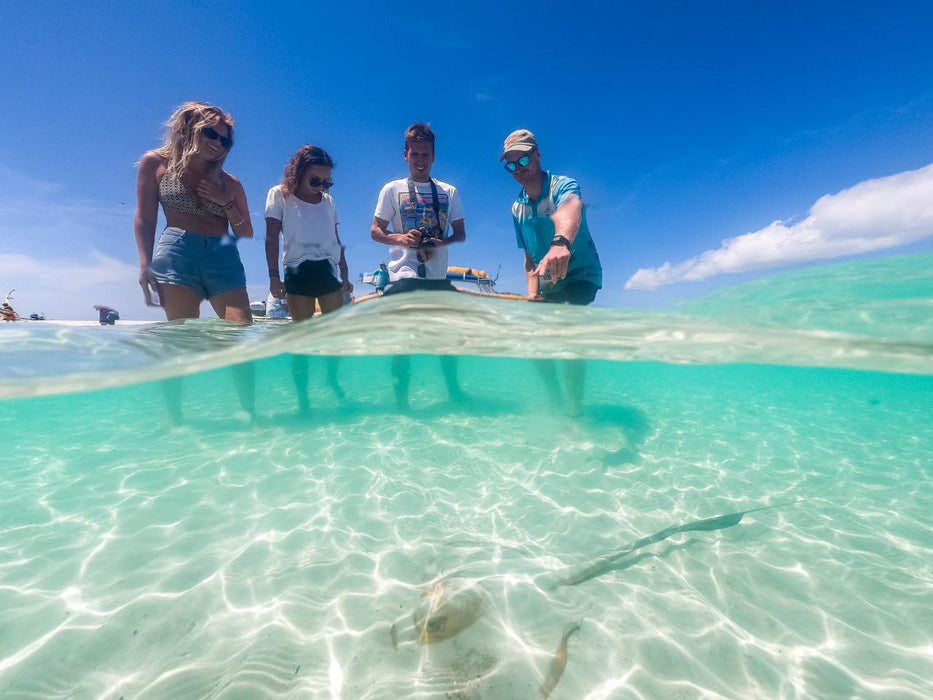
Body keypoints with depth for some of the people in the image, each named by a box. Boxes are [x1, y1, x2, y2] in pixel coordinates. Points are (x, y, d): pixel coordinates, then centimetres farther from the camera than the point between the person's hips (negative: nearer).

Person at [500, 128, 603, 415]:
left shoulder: (563, 186, -16)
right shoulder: (517, 208, 4)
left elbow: (569, 210, -42)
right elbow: (529, 256, 5)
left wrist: (561, 242, -65)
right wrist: (533, 293, -10)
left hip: (579, 275, -6)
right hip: (547, 284, 7)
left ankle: (575, 407, -11)